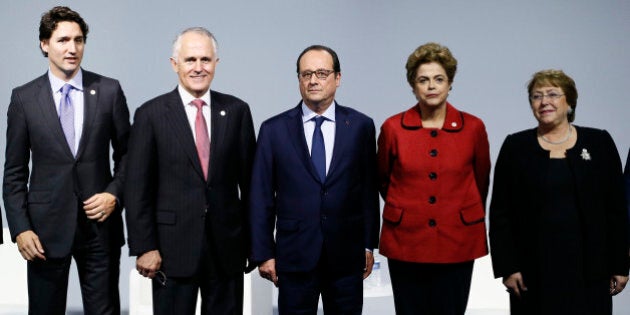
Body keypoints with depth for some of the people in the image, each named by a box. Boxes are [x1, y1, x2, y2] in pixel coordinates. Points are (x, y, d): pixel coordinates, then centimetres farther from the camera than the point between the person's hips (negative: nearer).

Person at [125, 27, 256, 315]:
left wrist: (254, 241, 5)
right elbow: (138, 188, -3)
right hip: (173, 248, -2)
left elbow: (249, 180, 6)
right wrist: (144, 247, -7)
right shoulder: (151, 114, -2)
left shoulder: (237, 111, 4)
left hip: (227, 247, 2)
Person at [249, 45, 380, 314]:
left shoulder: (361, 126, 2)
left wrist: (369, 244, 5)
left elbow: (369, 189, 5)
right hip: (294, 255, 0)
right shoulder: (274, 130, 1)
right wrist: (263, 253, -1)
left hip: (346, 255, 1)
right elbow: (261, 197, 1)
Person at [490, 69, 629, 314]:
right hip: (534, 270, 0)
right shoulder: (515, 147, 3)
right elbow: (500, 213, 2)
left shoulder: (599, 143, 5)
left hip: (588, 269, 0)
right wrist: (507, 267, -5)